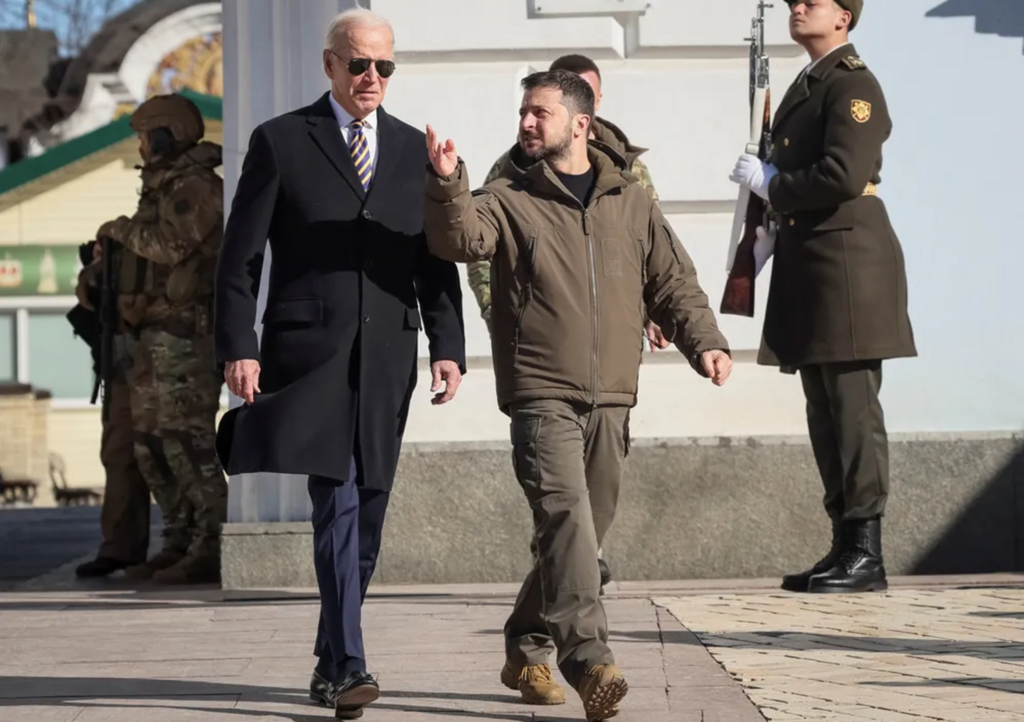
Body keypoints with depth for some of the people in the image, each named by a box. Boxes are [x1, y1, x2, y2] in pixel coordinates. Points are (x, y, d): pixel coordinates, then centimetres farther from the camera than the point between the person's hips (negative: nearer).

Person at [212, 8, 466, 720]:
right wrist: (238, 348, -9)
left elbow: (436, 262, 13)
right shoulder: (281, 141, 3)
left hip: (387, 357, 4)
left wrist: (448, 348, 2)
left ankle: (331, 660, 21)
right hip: (309, 352, -4)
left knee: (366, 515, 8)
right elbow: (240, 257, 0)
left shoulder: (415, 150, 13)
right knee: (338, 502, -15)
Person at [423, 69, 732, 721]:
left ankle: (527, 650, 26)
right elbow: (462, 239, -14)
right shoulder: (509, 200, 5)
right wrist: (448, 186, -33)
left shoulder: (632, 203, 13)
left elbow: (674, 283, 14)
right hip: (542, 396, -4)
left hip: (610, 400, 4)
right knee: (567, 519, -20)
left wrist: (704, 342, -2)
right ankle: (590, 663, -26)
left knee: (582, 532, 9)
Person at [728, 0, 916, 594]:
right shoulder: (810, 84, 20)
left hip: (848, 258, -10)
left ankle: (866, 556, -6)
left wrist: (773, 184, -9)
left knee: (853, 409, -9)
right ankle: (845, 549, 15)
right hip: (808, 265, 10)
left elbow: (843, 175, -21)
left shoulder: (853, 84, -10)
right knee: (825, 412, 10)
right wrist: (781, 216, 14)